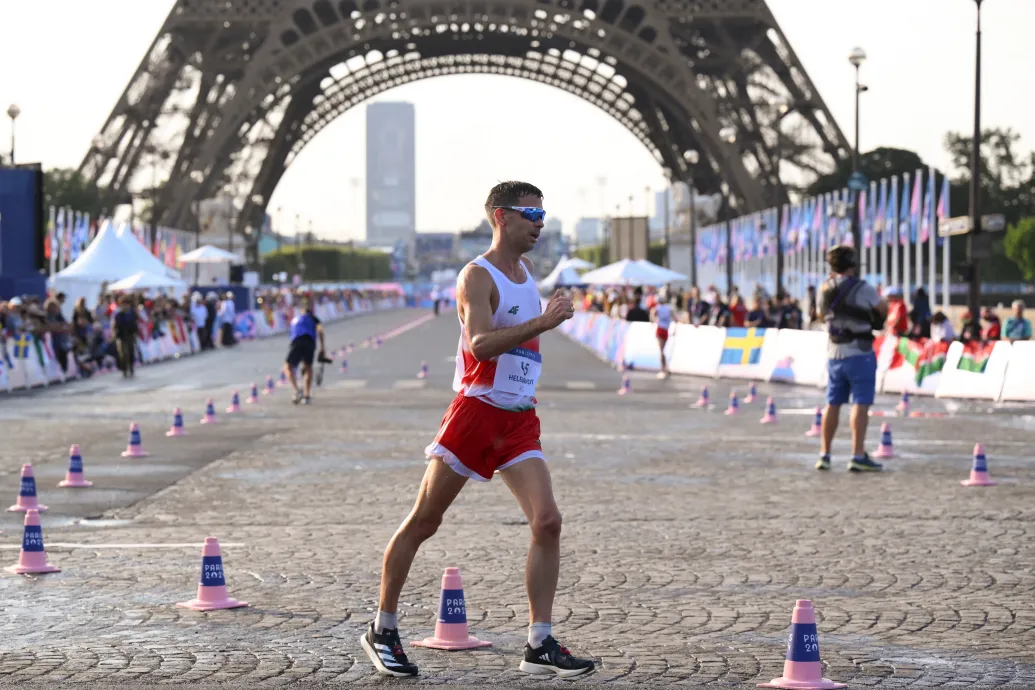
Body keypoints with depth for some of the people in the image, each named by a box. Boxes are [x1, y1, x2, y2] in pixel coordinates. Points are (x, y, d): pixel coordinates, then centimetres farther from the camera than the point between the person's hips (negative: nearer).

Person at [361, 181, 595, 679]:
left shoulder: (526, 270, 15)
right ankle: (382, 630, 16)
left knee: (548, 522, -8)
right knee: (422, 522, 2)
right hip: (476, 411, -7)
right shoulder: (477, 276, -11)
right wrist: (541, 324, -32)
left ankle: (539, 646, -4)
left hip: (520, 420, 7)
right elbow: (480, 344, -27)